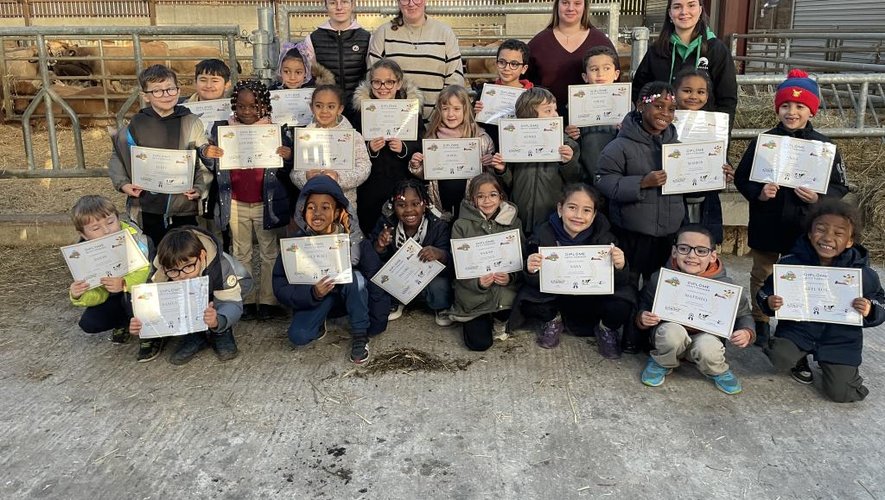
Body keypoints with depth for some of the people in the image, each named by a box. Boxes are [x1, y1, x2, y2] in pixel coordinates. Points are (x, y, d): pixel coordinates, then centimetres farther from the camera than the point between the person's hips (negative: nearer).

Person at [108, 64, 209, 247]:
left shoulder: (191, 123, -1)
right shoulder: (136, 126, 2)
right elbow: (117, 158, 13)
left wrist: (199, 187, -12)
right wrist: (122, 183, -2)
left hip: (184, 207, -1)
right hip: (148, 209, 1)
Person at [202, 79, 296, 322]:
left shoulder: (275, 131, -6)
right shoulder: (222, 129, -2)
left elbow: (287, 170, -2)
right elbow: (213, 167, 3)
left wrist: (287, 157, -23)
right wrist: (206, 155, -19)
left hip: (266, 203, -1)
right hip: (236, 204, 2)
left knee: (269, 254, 10)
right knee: (242, 254, 13)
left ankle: (268, 301, 21)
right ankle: (246, 301, 23)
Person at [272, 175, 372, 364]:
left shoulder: (353, 236, -17)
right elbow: (281, 289, -18)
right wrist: (313, 293, -34)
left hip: (349, 296, 0)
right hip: (312, 299, 0)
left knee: (356, 277, -32)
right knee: (298, 336, -28)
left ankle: (359, 334, -17)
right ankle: (320, 323, 5)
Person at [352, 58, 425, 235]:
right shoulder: (362, 107, 1)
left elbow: (421, 143, -1)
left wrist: (404, 148, -19)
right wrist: (369, 149, -18)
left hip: (402, 180, 0)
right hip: (371, 182, 0)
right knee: (369, 226, 7)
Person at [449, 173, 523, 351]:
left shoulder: (513, 222, 2)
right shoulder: (461, 225, -3)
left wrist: (510, 277, -20)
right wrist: (478, 282, -23)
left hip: (504, 288, 1)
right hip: (473, 292, -1)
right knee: (479, 342, -12)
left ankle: (499, 320, 7)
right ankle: (485, 320, 25)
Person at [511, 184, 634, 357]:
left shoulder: (603, 237, -17)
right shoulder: (544, 234, -17)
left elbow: (621, 283, -16)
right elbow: (534, 283, -15)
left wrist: (620, 267, -39)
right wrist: (531, 271, -39)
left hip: (593, 299, 0)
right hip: (555, 296, 1)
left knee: (620, 307, -29)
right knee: (529, 302, -28)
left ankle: (607, 328, 7)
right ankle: (553, 320, 7)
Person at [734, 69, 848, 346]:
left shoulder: (824, 146, -3)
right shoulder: (763, 142, -1)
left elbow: (839, 187, 0)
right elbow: (741, 178, 2)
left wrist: (818, 198, -19)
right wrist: (758, 193, -17)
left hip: (803, 227, -1)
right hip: (766, 225, 1)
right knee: (762, 276, 15)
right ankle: (760, 323, 31)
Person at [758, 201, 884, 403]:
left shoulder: (862, 273, -12)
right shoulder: (791, 263, -12)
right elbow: (766, 291, 0)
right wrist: (769, 302, -24)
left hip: (840, 340, 0)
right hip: (798, 329, 0)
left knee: (841, 393, -7)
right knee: (780, 359, -27)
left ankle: (845, 369, 30)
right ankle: (800, 359, 13)